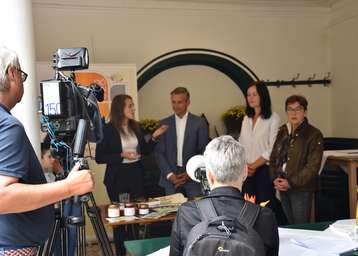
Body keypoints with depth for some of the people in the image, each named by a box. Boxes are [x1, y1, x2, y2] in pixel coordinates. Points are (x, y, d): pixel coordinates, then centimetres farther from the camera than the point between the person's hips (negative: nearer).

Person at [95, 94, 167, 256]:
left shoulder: (136, 127, 7)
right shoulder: (108, 129, -9)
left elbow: (144, 150, 14)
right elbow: (99, 158, -10)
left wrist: (154, 136, -1)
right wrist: (122, 156, -19)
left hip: (136, 175, 4)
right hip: (118, 177, -4)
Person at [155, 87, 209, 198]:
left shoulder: (199, 123, 0)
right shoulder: (164, 124, 6)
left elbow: (204, 153, 1)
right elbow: (159, 153, 5)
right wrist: (169, 175, -7)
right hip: (170, 177, 1)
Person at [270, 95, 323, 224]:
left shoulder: (314, 135, -8)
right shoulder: (282, 132, 11)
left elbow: (313, 166, -14)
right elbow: (273, 158, 12)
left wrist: (291, 183, -15)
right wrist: (275, 179, -3)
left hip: (301, 189, -5)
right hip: (283, 188, 6)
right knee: (290, 226, 14)